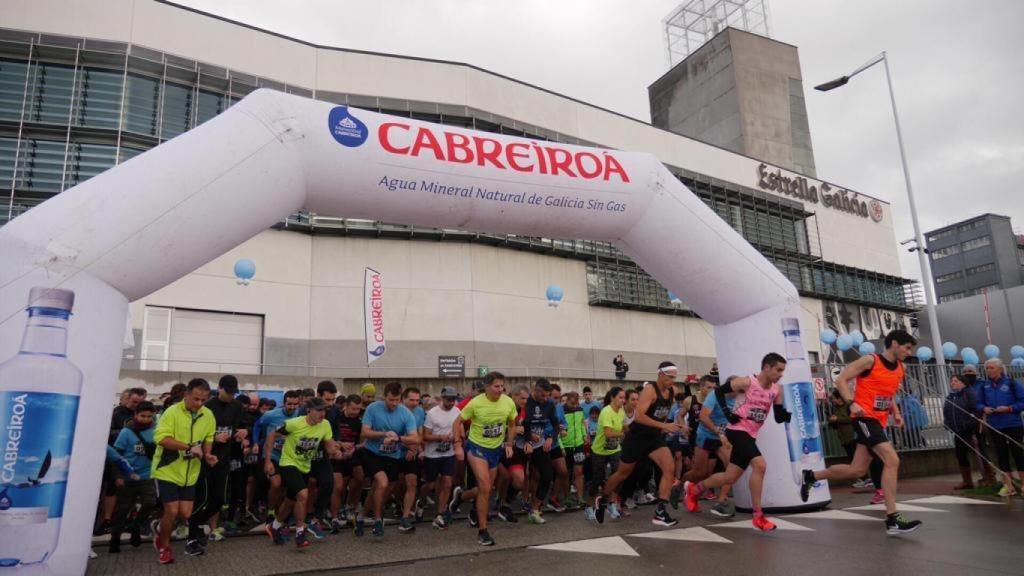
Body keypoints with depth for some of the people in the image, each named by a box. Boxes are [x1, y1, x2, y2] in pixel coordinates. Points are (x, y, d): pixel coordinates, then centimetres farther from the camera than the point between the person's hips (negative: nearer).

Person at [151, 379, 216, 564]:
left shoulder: (208, 415, 0)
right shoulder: (172, 412, -16)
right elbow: (161, 438, -25)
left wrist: (207, 454, -7)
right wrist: (189, 447, -33)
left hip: (189, 473, 5)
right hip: (167, 470, -5)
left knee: (185, 514, 4)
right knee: (172, 511, -7)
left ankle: (160, 531, 35)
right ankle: (164, 546, 20)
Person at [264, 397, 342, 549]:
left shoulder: (325, 425, -14)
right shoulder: (294, 423, -24)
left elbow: (330, 446, -4)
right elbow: (271, 436, -12)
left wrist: (335, 452, -28)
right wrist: (268, 460, -13)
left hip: (305, 467, 5)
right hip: (289, 463, -5)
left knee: (291, 501, 19)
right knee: (303, 495, -25)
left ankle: (274, 527, 45)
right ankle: (300, 534, -9)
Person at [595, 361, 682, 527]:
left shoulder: (673, 391, -1)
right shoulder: (650, 390, -22)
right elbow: (639, 416, -32)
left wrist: (663, 428, 12)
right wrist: (664, 426, -34)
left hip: (655, 437, 6)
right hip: (637, 437, -6)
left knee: (669, 468, -17)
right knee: (623, 474, 10)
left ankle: (660, 512, -13)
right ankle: (602, 500, 34)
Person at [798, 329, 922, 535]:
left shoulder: (900, 369, 14)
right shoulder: (870, 360, -9)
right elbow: (841, 379, -10)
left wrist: (895, 413, 9)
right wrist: (852, 403, -23)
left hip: (878, 421, 8)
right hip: (864, 417, -8)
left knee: (857, 470, 8)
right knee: (892, 460, -21)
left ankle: (811, 476, 26)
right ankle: (893, 519, -18)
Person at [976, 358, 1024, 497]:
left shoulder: (1012, 383, -4)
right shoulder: (983, 385, 5)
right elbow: (979, 403, 11)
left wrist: (1009, 408, -18)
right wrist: (984, 408, -9)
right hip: (994, 426, 3)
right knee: (1001, 455, 7)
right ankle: (1008, 485, 15)